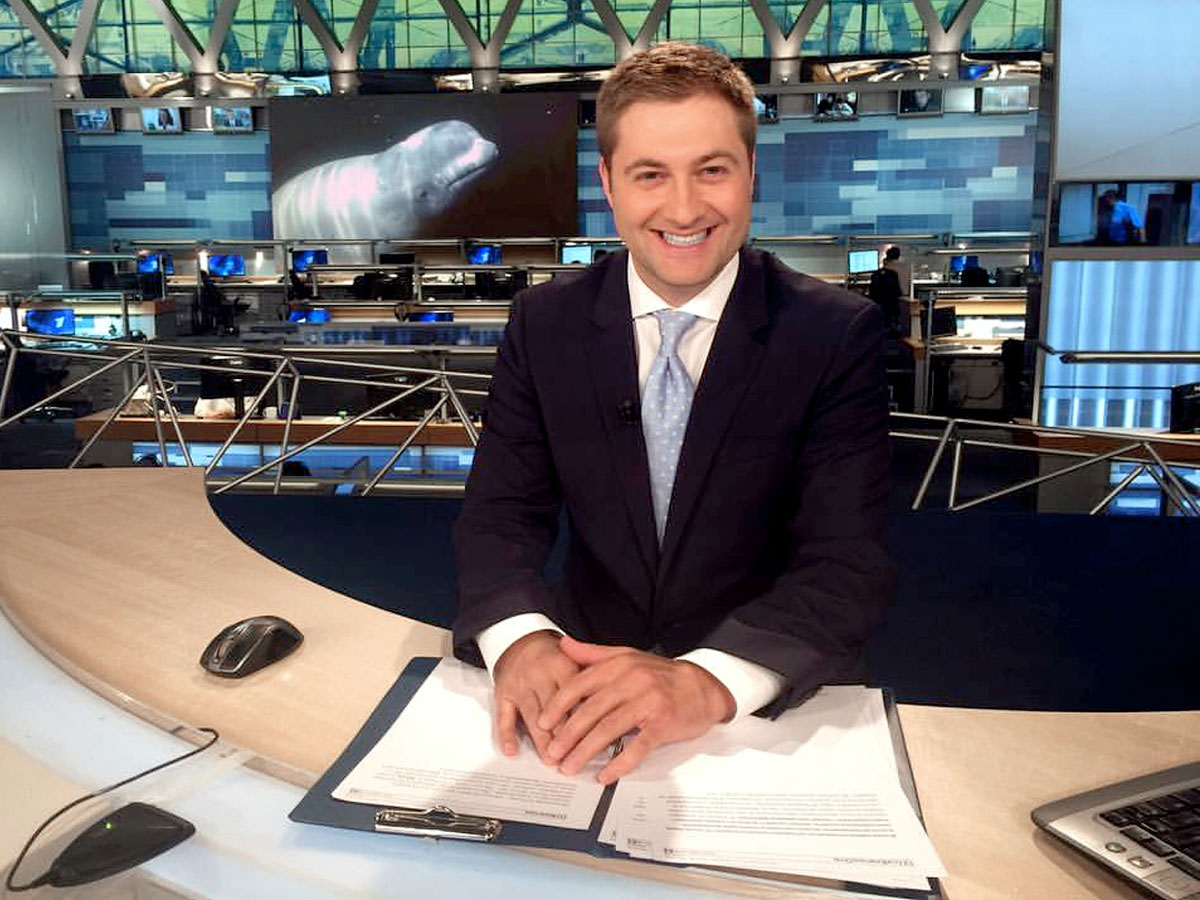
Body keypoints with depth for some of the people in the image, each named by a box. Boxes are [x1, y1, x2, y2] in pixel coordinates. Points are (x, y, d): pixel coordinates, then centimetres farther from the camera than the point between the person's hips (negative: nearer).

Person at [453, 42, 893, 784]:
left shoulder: (837, 335, -9)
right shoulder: (544, 324, -1)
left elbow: (848, 564, -15)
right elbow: (502, 514, -4)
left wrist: (710, 680, -33)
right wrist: (522, 639, -25)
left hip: (769, 704, -1)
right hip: (586, 679, 2)